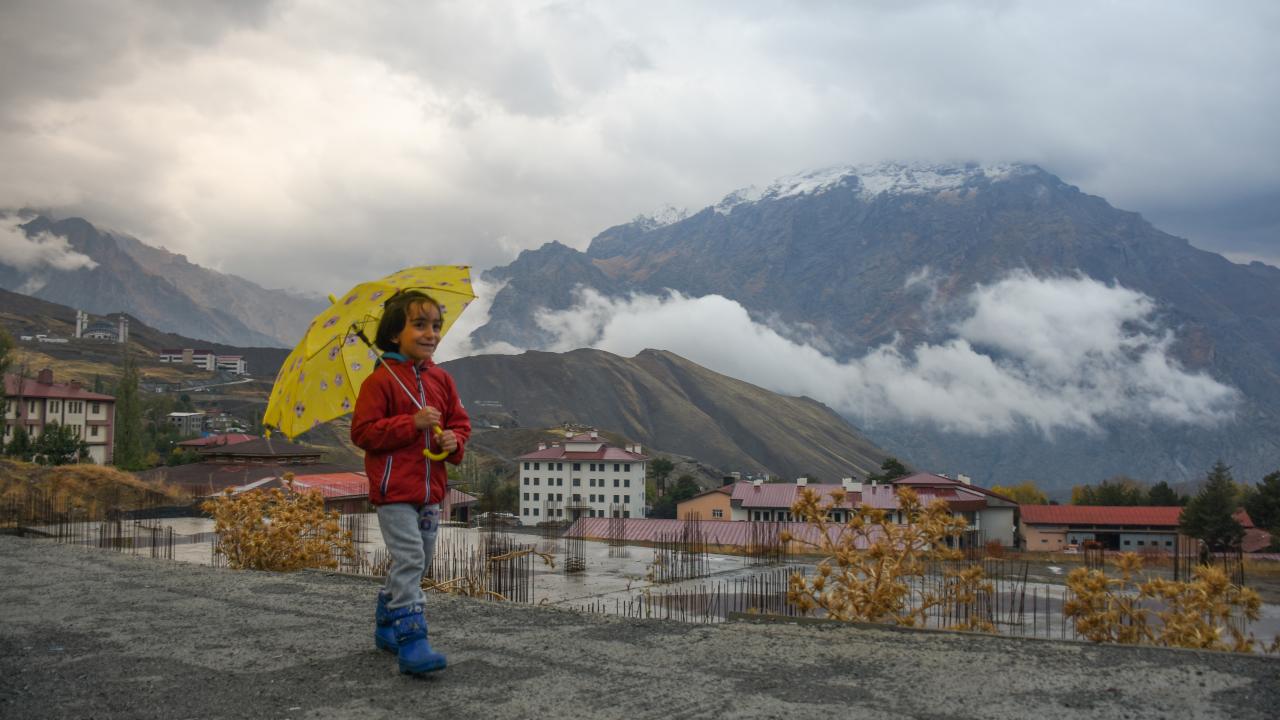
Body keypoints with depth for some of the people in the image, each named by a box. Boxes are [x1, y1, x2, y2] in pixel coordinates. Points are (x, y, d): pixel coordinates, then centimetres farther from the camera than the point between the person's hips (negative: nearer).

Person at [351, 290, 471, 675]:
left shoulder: (441, 379, 10)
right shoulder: (380, 381, -9)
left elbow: (460, 421, 16)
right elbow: (362, 432, -12)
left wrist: (455, 440, -8)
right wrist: (412, 423, -20)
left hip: (430, 490, 7)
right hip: (394, 489, -7)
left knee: (419, 563, 16)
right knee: (409, 561, -14)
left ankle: (386, 625, 34)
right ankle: (412, 643, -12)